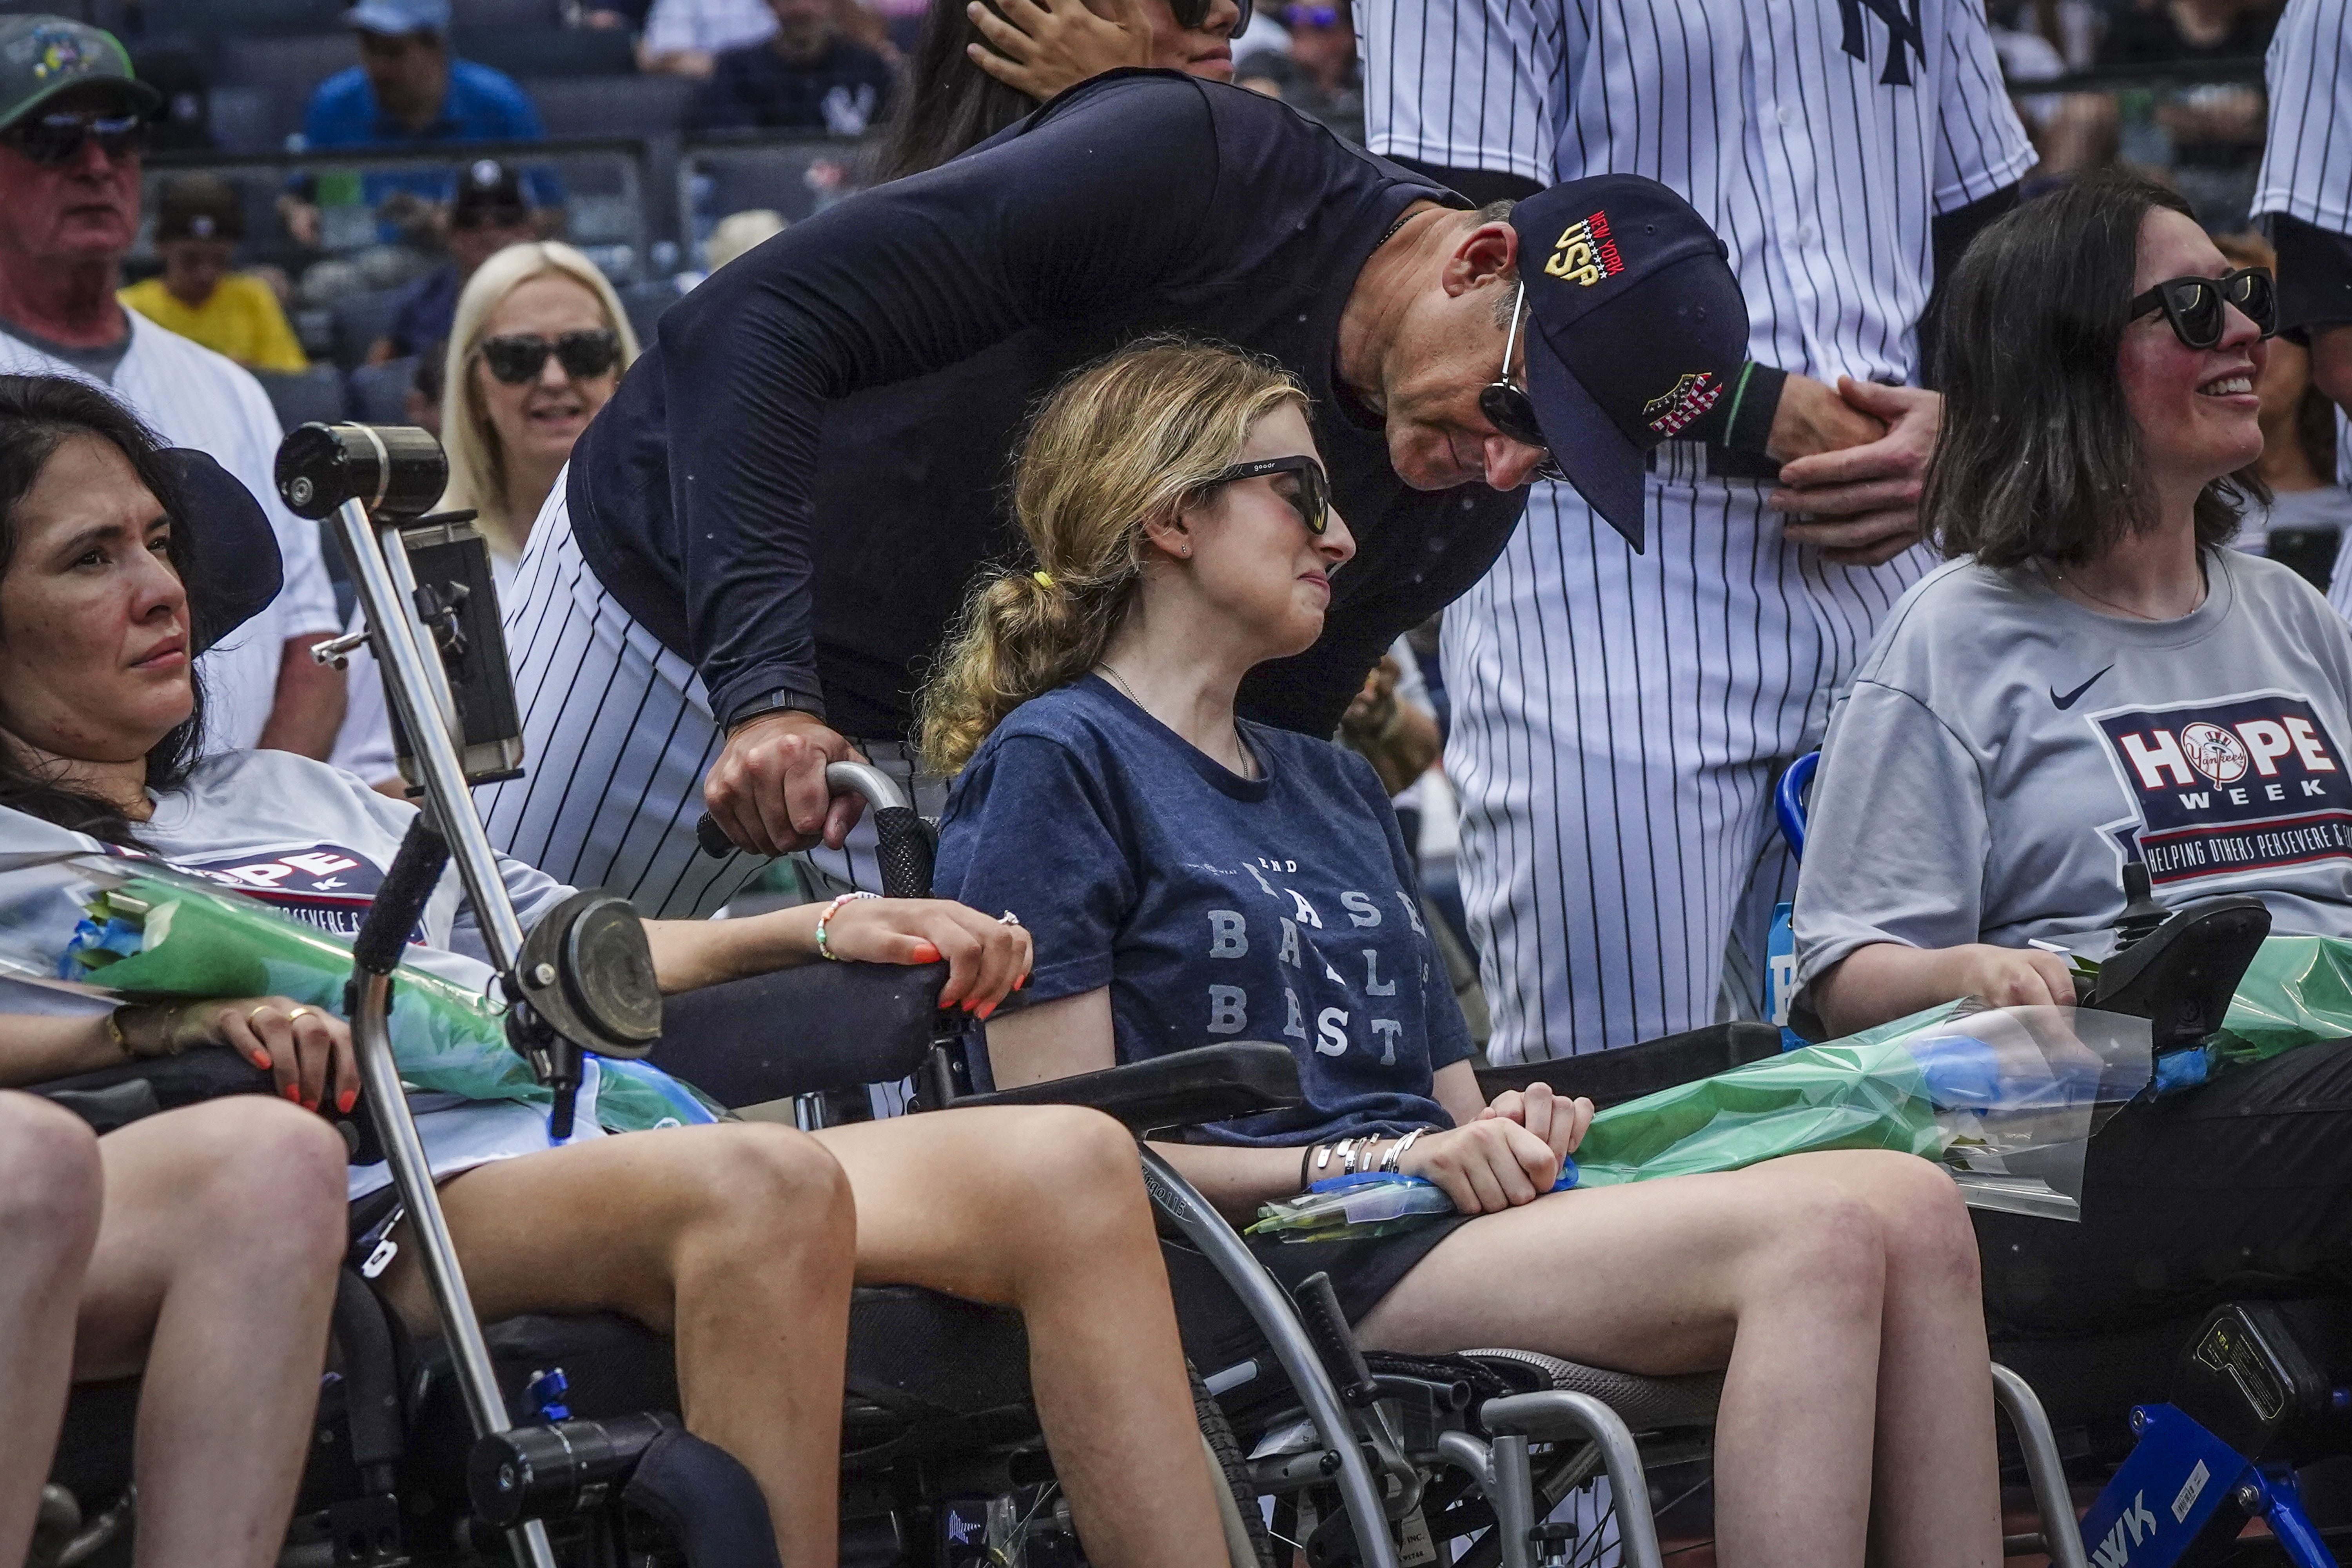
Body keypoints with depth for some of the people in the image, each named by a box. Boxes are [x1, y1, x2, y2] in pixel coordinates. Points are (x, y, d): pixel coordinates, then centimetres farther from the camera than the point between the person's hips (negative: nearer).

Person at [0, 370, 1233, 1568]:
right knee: (763, 1180, -39)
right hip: (412, 1199, -7)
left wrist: (828, 926, 21)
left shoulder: (301, 799, 36)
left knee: (1070, 1165, -18)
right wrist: (164, 1020, -24)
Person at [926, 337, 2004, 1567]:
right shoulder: (1051, 763, 2)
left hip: (1439, 1222, 8)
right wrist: (1371, 1164, -14)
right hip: (1281, 1265, -8)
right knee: (1823, 1235, -27)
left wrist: (1512, 1131, 0)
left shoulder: (1336, 788, 29)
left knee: (1914, 1207, -18)